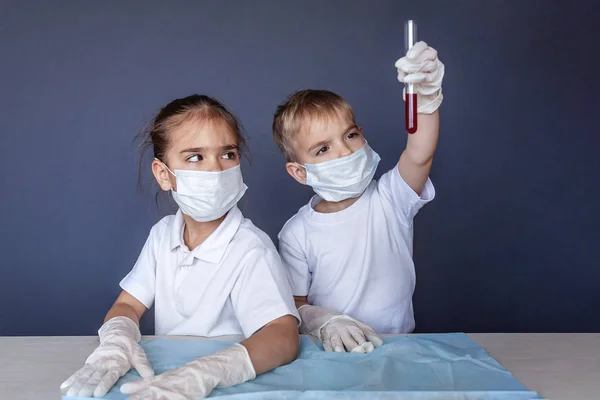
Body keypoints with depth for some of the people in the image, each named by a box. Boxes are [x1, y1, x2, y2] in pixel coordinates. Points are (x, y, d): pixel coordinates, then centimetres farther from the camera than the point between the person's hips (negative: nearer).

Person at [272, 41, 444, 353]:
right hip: (332, 352, 1)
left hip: (399, 349, -1)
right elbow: (294, 307, 2)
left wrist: (426, 95, -34)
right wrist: (323, 321, -18)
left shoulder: (389, 200, -2)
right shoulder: (296, 234, -2)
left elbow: (420, 155, -19)